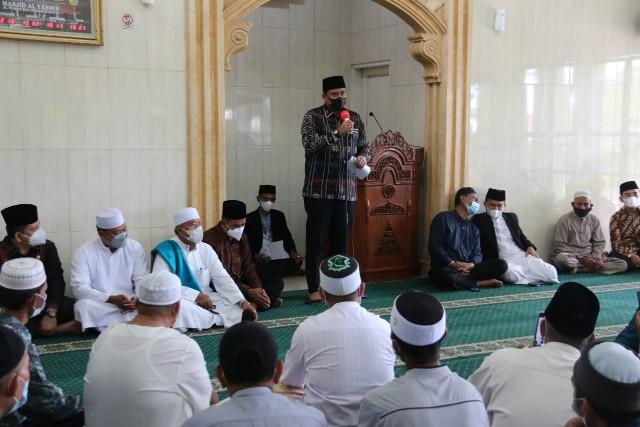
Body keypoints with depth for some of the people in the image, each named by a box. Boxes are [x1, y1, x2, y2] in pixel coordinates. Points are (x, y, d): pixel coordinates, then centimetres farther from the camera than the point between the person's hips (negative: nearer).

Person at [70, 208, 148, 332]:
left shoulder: (135, 248, 4)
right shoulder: (83, 252, -4)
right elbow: (80, 288, -13)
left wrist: (137, 300, -22)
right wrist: (111, 299, -26)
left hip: (129, 304, 3)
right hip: (99, 306, -2)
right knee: (84, 305, -36)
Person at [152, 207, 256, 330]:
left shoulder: (206, 249, 7)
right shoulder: (167, 251, -9)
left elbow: (222, 278, 3)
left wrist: (243, 302, -12)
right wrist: (196, 295, -24)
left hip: (206, 299, 5)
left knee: (242, 309, -11)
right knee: (178, 306, -39)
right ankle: (219, 319, -19)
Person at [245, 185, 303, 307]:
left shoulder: (279, 216, 12)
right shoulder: (250, 218, -1)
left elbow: (287, 238, 10)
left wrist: (293, 252, -10)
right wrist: (255, 256, -24)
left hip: (276, 259, 5)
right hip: (258, 260, -5)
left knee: (296, 262, -25)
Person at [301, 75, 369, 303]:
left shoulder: (355, 118, 12)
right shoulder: (312, 117, -2)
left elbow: (364, 146, 19)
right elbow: (309, 145, -16)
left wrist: (363, 157, -4)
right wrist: (336, 132, -23)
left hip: (347, 191, 4)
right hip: (319, 190, -4)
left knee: (341, 241, 10)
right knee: (316, 240, 0)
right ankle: (314, 289, 7)